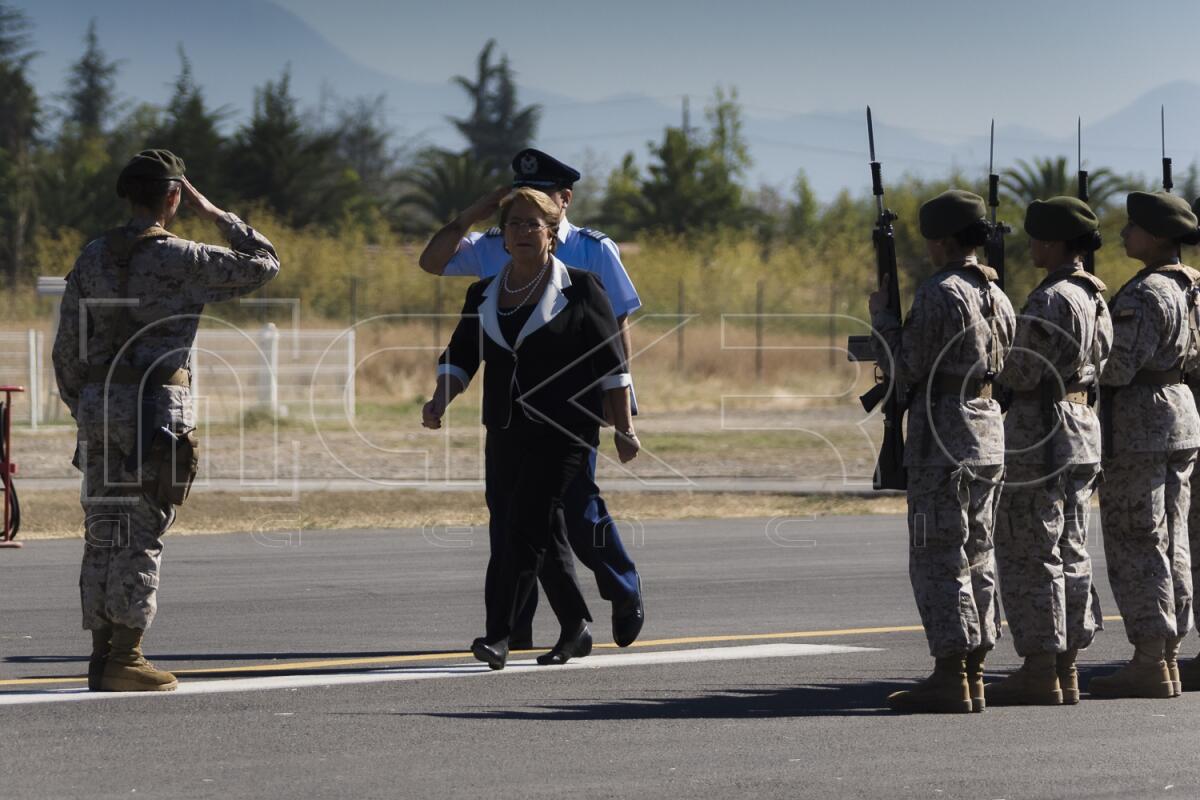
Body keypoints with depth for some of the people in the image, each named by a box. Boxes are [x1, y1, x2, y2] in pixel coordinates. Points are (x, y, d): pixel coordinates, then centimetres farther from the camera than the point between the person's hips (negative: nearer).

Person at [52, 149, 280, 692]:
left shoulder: (93, 257, 8)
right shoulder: (180, 259, -7)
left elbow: (67, 348, 10)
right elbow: (263, 263, 4)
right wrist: (213, 213, 11)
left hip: (98, 404, 6)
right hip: (157, 407, -6)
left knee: (103, 531, 8)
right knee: (142, 533, -4)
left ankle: (102, 656, 9)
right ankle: (125, 658, -6)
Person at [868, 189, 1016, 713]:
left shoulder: (939, 293, -14)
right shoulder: (996, 295, 12)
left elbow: (908, 367, -13)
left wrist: (882, 317, 1)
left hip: (943, 435, -9)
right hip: (989, 431, 9)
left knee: (938, 557, -6)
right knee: (976, 556, 11)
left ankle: (949, 679, -8)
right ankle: (973, 674, 13)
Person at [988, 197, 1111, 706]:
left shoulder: (1052, 300, -17)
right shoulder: (1095, 297, 13)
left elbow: (1024, 373, -21)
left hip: (1042, 435, -10)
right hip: (1084, 429, 10)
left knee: (1029, 551, -5)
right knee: (1070, 551, 11)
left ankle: (1039, 673, -6)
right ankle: (1066, 671, 14)